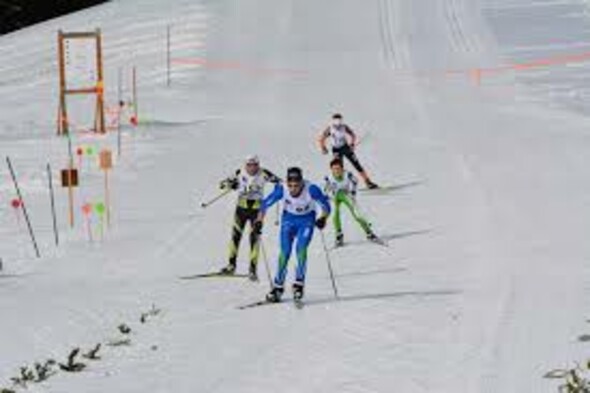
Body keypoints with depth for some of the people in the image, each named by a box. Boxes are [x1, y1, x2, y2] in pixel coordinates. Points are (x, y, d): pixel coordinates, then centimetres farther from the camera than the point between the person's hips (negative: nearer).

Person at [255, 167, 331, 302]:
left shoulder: (311, 189, -30)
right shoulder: (282, 189, -25)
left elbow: (325, 205, -20)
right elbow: (266, 204, -12)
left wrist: (323, 218, -36)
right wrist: (259, 221, -16)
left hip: (306, 220, -1)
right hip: (289, 219, 1)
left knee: (301, 248, -21)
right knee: (285, 251, -8)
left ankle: (299, 283, -11)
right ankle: (278, 287, 2)